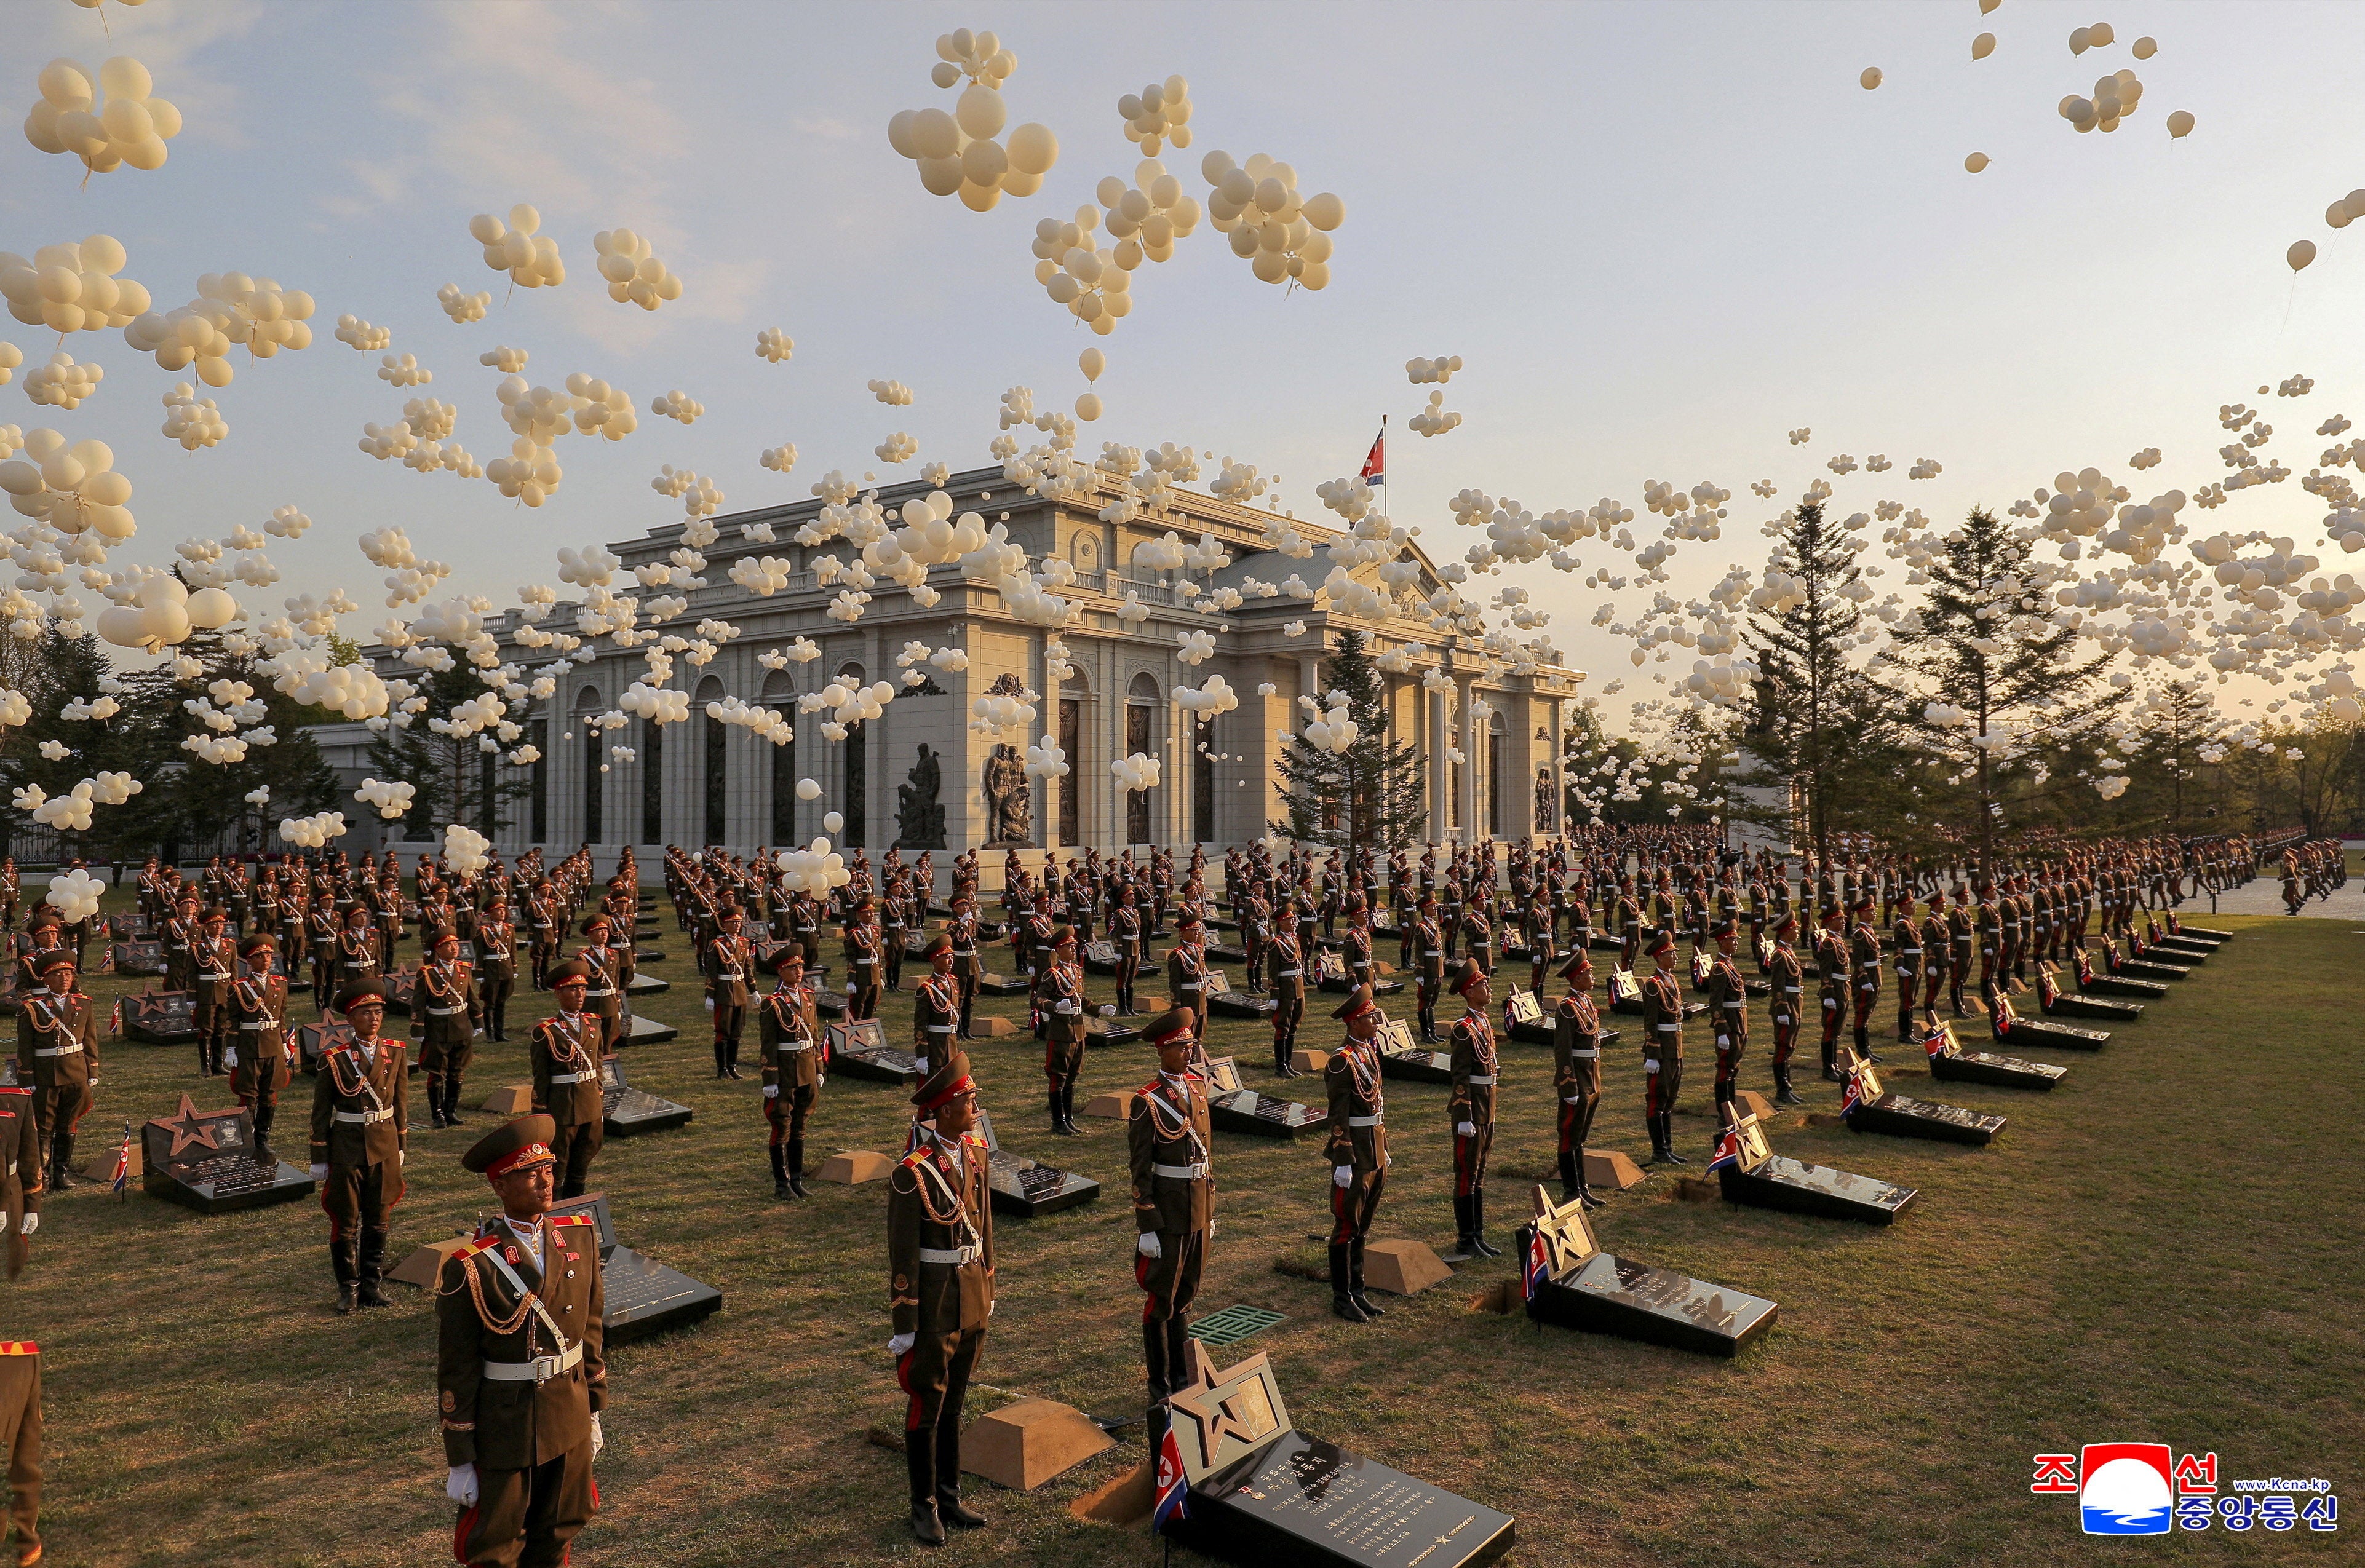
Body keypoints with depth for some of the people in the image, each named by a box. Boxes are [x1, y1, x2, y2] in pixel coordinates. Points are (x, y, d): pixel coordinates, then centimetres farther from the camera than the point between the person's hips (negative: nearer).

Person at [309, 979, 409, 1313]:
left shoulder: (396, 1053, 0)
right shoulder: (334, 1059, -8)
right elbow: (321, 1112, -3)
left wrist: (400, 1146, 11)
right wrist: (319, 1159, -3)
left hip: (384, 1144, 3)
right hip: (346, 1145, -3)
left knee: (378, 1219, 11)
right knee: (345, 1222, 7)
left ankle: (371, 1285, 23)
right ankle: (348, 1288, 21)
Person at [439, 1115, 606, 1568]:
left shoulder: (581, 1235, -4)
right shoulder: (471, 1267, -19)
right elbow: (456, 1369, -12)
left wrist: (594, 1412, 11)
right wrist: (460, 1461, -8)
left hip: (570, 1420, 4)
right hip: (503, 1428, -4)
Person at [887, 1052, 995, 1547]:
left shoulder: (975, 1150, -2)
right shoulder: (911, 1172, -23)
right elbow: (902, 1255, -18)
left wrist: (988, 1288, 15)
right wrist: (904, 1328, -13)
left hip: (973, 1299, 7)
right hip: (933, 1303, -6)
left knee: (954, 1401, 20)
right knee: (926, 1405, 11)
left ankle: (949, 1496, 35)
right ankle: (924, 1506, 29)